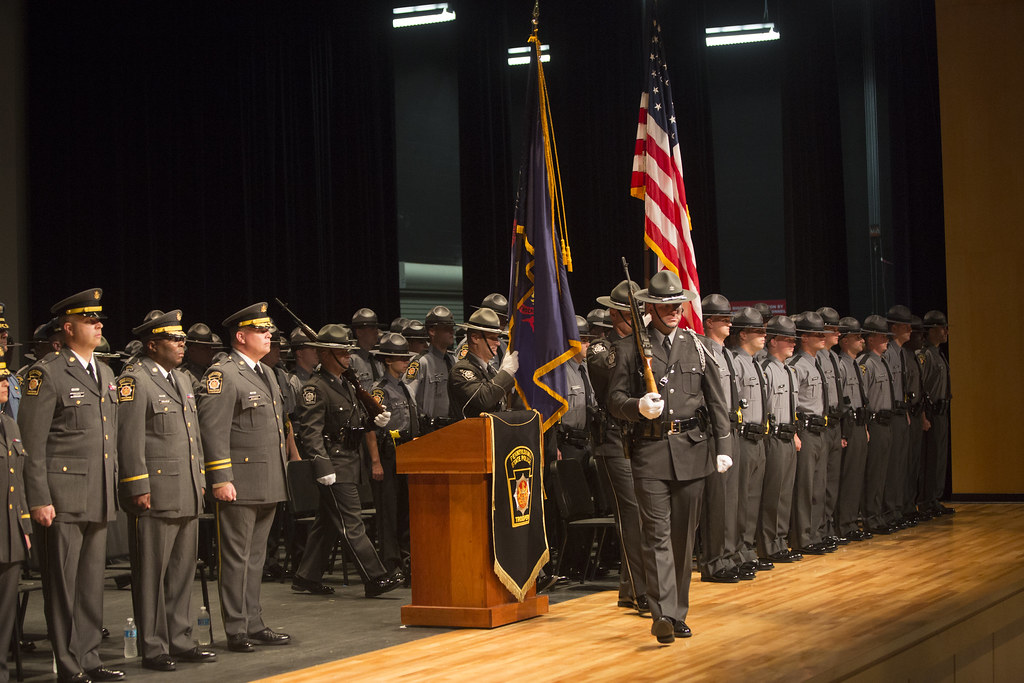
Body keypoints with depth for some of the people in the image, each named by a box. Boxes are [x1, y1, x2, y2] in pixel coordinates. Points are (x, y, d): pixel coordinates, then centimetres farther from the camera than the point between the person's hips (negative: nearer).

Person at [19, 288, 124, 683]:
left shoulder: (105, 374, 16)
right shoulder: (47, 374, -7)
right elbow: (32, 443, -10)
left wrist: (113, 489, 17)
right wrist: (39, 499, -15)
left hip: (98, 500, 7)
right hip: (62, 501, -7)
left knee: (92, 585, 11)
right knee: (63, 586, 0)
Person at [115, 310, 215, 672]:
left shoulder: (181, 379, 18)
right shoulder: (134, 380, -10)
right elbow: (130, 438, -14)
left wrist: (200, 480, 19)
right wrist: (138, 488, -17)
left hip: (187, 495, 9)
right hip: (154, 496, -8)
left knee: (182, 571, 13)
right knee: (151, 573, -1)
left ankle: (179, 641, 21)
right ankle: (153, 649, 6)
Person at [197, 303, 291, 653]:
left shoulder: (266, 373, 18)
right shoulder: (222, 374, -10)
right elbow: (213, 430, -16)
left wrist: (280, 477, 21)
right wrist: (221, 479, -20)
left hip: (268, 486, 9)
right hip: (239, 486, -9)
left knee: (255, 558, 14)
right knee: (236, 559, -2)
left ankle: (254, 625, 19)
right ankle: (236, 631, 2)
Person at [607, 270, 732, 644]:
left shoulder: (695, 346, 12)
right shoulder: (629, 348, 4)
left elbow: (716, 400, 13)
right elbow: (615, 399, 2)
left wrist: (723, 447, 7)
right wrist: (639, 407, -20)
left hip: (692, 449, 3)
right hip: (650, 450, -3)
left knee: (683, 536, 8)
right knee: (657, 535, -11)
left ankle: (679, 613, 17)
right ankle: (662, 614, -17)